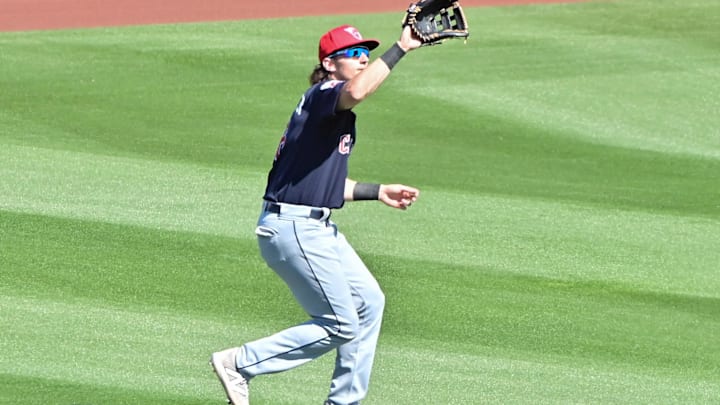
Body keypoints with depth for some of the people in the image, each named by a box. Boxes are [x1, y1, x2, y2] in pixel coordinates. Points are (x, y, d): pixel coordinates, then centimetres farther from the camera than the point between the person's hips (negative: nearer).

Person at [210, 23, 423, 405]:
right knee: (341, 327, -6)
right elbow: (356, 90, -40)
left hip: (317, 228, 11)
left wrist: (376, 191, 23)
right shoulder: (323, 95, -14)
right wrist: (400, 48, -36)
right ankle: (239, 363, 1)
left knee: (368, 301, 17)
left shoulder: (336, 112, 18)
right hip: (292, 228, -11)